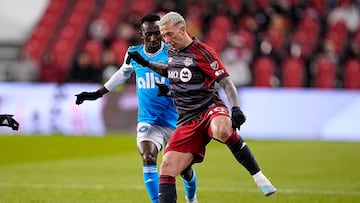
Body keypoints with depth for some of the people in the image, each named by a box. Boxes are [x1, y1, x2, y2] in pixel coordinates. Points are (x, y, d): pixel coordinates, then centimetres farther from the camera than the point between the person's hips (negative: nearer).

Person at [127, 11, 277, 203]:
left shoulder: (202, 52, -7)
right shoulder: (172, 52, 13)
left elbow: (226, 83, -9)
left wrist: (235, 108, -24)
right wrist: (146, 63, 28)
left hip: (210, 108, -6)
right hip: (187, 122, 6)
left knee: (222, 130, -42)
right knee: (166, 168, -9)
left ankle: (258, 176, -29)